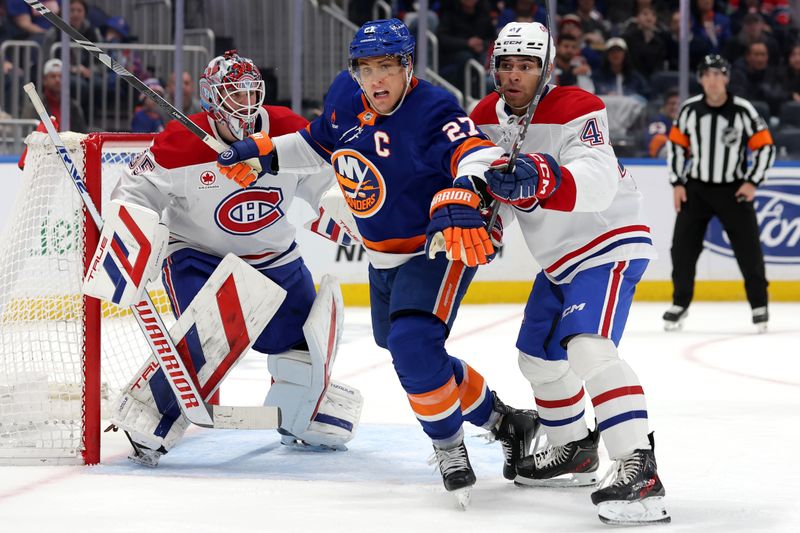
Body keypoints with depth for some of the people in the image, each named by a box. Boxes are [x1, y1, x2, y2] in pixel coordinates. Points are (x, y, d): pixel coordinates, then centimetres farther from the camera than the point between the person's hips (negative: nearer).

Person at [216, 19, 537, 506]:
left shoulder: (432, 110, -25)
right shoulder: (345, 98, -3)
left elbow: (479, 154, -42)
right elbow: (318, 145, 17)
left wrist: (462, 195, -61)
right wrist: (261, 153, 7)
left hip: (443, 247, -9)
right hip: (385, 258, 9)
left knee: (413, 344, -28)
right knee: (407, 355, 20)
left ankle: (449, 446, -8)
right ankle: (505, 422, 37)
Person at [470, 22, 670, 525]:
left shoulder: (577, 111, -23)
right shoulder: (488, 116, 1)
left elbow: (597, 182, -39)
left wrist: (544, 179, -58)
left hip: (609, 244, -9)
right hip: (559, 258, 9)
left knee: (588, 348, -28)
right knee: (539, 356, 18)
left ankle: (641, 471, -36)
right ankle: (574, 452, 41)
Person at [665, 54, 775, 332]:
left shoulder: (743, 110, -12)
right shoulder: (689, 109, -5)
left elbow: (765, 146, -5)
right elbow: (676, 145, 5)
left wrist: (752, 182, -11)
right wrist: (677, 183, 0)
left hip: (734, 190, -2)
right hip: (696, 188, 2)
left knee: (748, 248, -1)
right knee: (683, 247, -3)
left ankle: (759, 305, 14)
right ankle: (680, 304, 12)